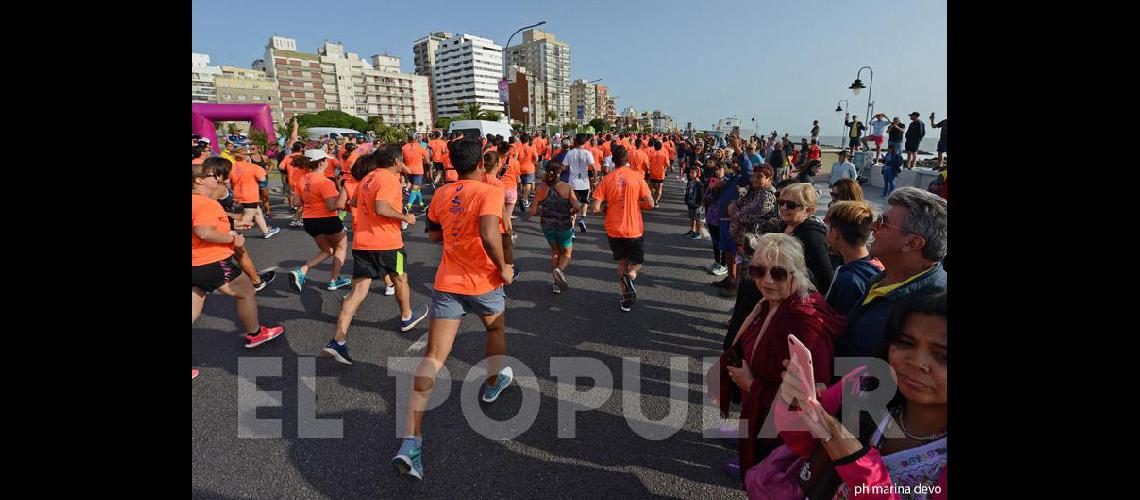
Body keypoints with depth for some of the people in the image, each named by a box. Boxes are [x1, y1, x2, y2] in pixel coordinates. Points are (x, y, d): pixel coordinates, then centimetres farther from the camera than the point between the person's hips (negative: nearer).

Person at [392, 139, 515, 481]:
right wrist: (503, 267, -14)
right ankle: (493, 383, 50)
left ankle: (410, 441, -8)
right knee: (496, 329, 29)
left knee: (433, 357, 0)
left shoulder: (441, 194, 6)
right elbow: (489, 235, -28)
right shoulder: (490, 193, -12)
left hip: (447, 284, 4)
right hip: (484, 283, -3)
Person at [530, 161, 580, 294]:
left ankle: (557, 283, 22)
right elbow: (577, 207, -22)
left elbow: (533, 212, -10)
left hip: (547, 225, 2)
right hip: (564, 225, -2)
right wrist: (570, 213, 0)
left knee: (555, 251, 23)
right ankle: (559, 269, -15)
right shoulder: (567, 187, -12)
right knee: (567, 252, 18)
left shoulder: (542, 189, -8)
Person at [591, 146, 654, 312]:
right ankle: (630, 275, -16)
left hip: (614, 230, 2)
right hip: (634, 229, -1)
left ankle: (626, 299, 19)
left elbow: (596, 207, -10)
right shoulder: (637, 176, -7)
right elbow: (650, 203, -8)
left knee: (622, 262, 21)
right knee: (636, 262, 18)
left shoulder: (607, 180, -5)